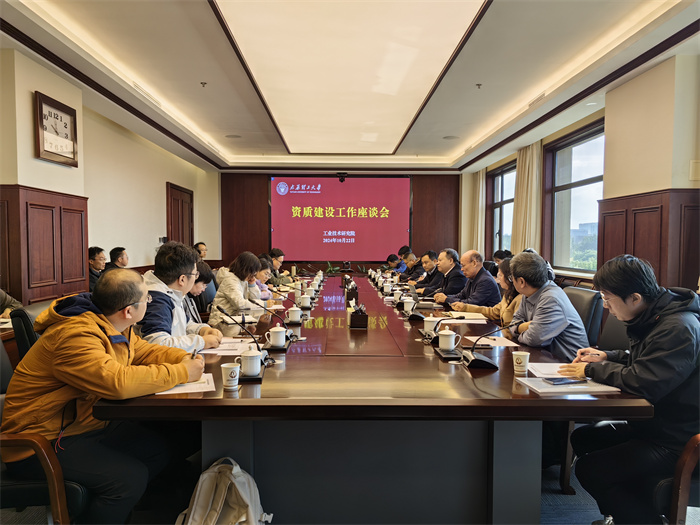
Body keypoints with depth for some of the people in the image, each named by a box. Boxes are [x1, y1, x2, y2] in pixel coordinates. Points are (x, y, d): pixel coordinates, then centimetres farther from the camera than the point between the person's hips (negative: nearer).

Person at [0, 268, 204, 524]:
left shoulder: (114, 328, 1)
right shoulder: (74, 335, -29)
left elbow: (143, 350, 14)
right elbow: (118, 382, -41)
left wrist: (184, 357, -7)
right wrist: (182, 373, -30)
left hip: (86, 423, 9)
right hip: (42, 441, -9)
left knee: (158, 449, 0)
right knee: (130, 477, -22)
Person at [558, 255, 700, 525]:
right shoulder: (654, 318, 5)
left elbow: (644, 382, -32)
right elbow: (640, 357, 22)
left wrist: (592, 370, -18)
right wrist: (606, 357, 5)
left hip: (677, 439, -10)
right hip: (653, 421, 10)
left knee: (589, 471, -17)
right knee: (582, 438, 12)